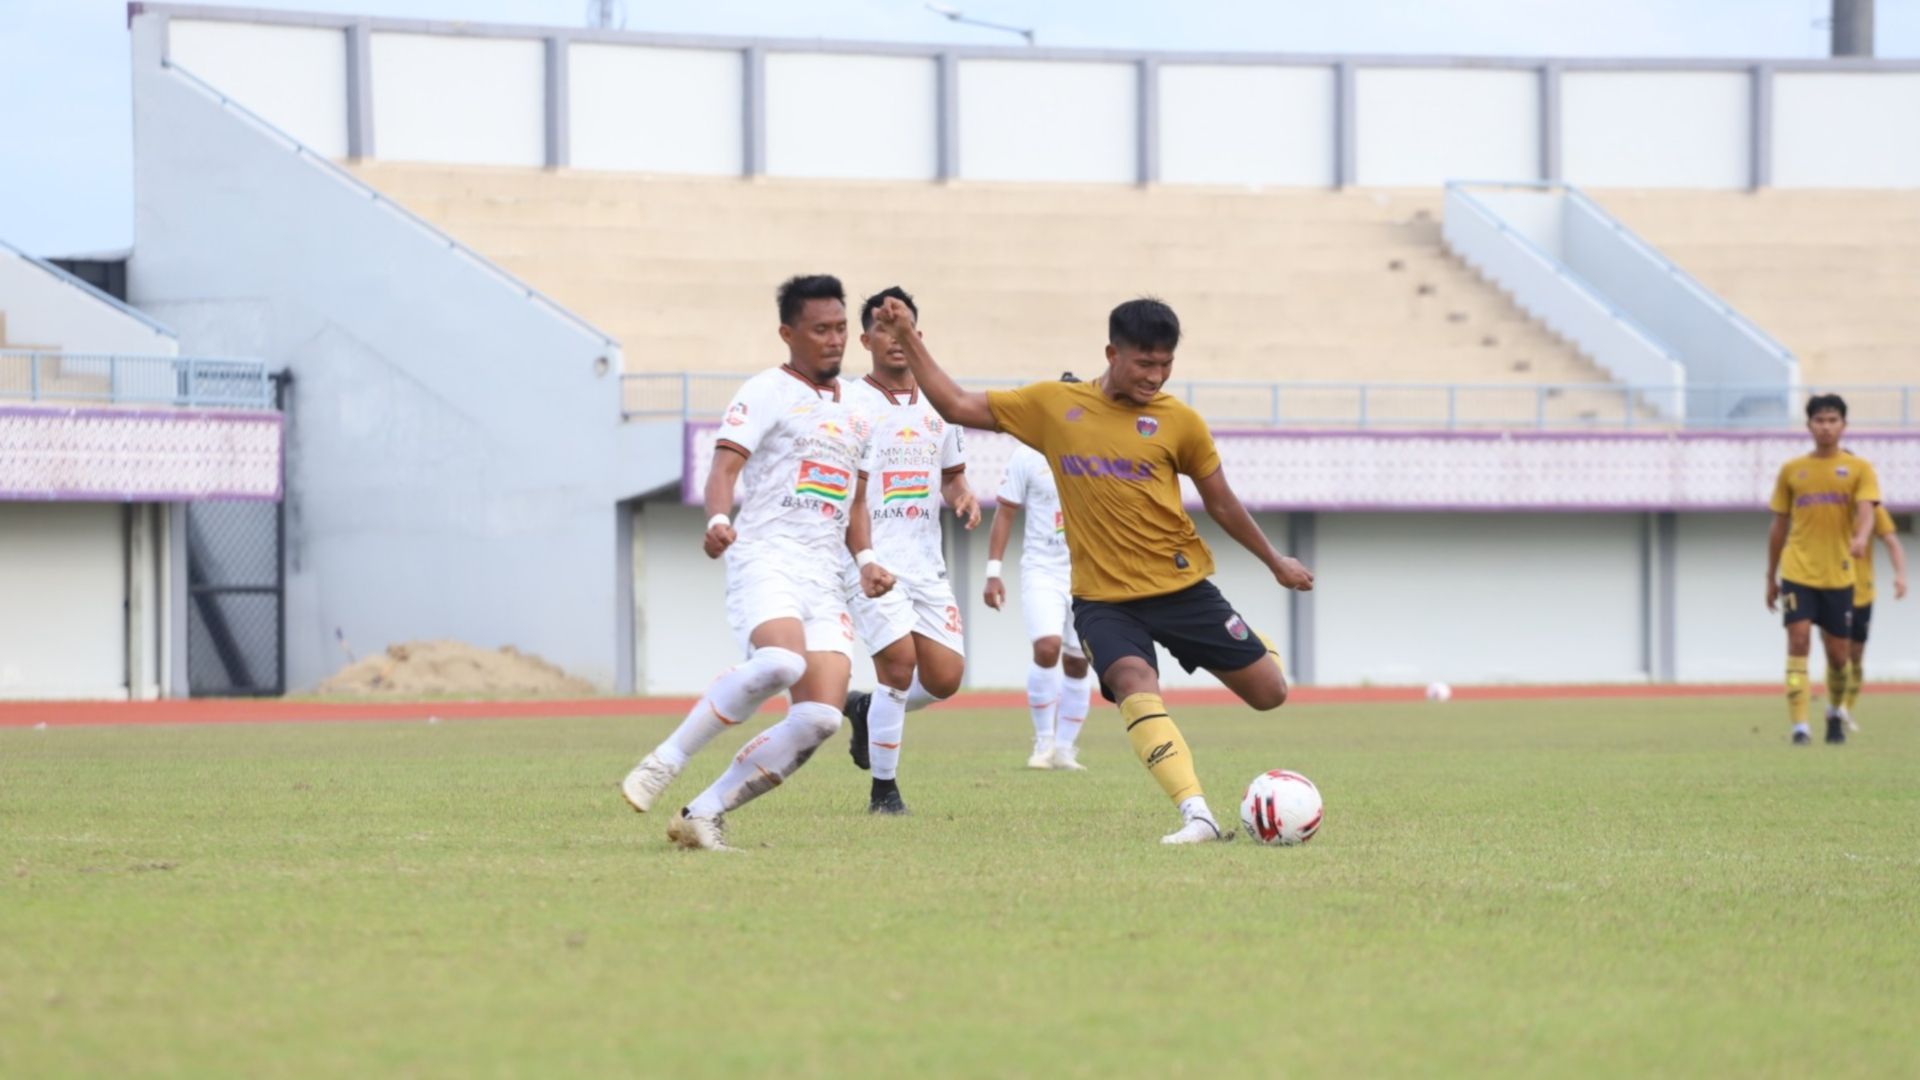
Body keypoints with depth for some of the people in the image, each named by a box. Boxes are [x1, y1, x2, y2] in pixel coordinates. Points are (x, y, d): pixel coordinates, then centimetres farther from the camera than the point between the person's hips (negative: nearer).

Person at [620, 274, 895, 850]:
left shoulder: (856, 413, 22)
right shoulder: (766, 393, 1)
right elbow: (725, 465, -11)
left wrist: (866, 558, 13)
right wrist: (718, 520, -32)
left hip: (824, 580, 7)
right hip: (766, 559, -7)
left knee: (820, 717, -11)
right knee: (780, 661, -36)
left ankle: (704, 814, -2)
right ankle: (667, 761, -20)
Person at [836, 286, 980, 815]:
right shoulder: (850, 404, -4)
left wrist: (964, 496, 1)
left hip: (926, 562, 6)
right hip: (871, 557, -6)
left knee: (945, 676, -2)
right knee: (900, 660, -17)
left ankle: (868, 710, 28)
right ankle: (884, 789, -2)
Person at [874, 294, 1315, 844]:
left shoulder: (1179, 422, -1)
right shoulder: (1053, 405, 1)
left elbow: (1221, 502, 13)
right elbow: (957, 405, 6)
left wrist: (1276, 562, 20)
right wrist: (909, 338, 0)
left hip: (1183, 587, 1)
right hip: (1102, 598, -1)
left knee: (1268, 693, 0)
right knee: (1134, 681, -30)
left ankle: (1262, 651, 39)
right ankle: (1197, 816, -35)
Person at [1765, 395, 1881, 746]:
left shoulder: (1858, 469, 4)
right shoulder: (1792, 470, 8)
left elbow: (1865, 511, -12)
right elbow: (1779, 525, 13)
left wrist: (1860, 539, -34)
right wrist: (1771, 577, 14)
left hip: (1838, 574, 0)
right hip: (1798, 572, 0)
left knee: (1838, 653, 7)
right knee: (1798, 641, -15)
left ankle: (1836, 712, 35)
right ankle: (1799, 727, -18)